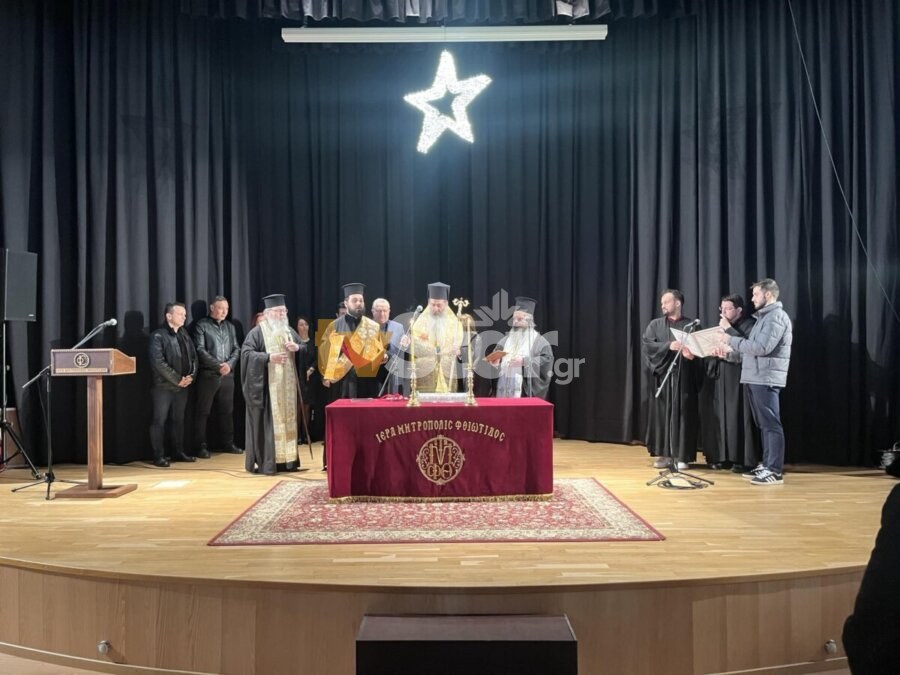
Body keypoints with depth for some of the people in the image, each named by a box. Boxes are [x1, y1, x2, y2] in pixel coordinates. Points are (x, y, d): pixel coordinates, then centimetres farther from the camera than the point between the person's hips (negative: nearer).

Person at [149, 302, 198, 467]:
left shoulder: (184, 335, 13)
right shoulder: (158, 335, -9)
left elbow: (194, 356, 13)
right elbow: (158, 362, -17)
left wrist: (191, 376, -4)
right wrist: (177, 379, -16)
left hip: (183, 385, 7)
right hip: (164, 386, -6)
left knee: (178, 420, 12)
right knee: (159, 421, -2)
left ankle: (178, 452, 20)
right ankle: (158, 456, 3)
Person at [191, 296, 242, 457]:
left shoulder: (230, 326, 15)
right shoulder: (202, 325, -2)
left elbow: (237, 349, 10)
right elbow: (200, 350, -10)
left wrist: (229, 364, -8)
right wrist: (219, 365, -15)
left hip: (228, 375, 5)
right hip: (208, 375, -5)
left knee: (227, 411, 10)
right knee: (203, 412, -1)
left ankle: (227, 443, 20)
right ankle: (202, 446, 5)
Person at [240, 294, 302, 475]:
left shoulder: (289, 331, 16)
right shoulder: (257, 332, -3)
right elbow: (246, 352, -12)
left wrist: (298, 347, -6)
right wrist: (268, 357, -22)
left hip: (287, 386, 6)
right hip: (266, 385, -6)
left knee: (287, 421, 7)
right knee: (267, 423, -6)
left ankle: (287, 460, 13)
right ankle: (265, 463, -2)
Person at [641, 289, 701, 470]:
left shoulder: (691, 325, 5)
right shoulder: (655, 325, 9)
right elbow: (646, 346, -5)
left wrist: (691, 354, -23)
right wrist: (668, 346, -18)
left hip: (683, 377, -2)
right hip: (662, 376, 2)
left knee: (682, 415, -1)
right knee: (662, 414, 2)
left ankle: (681, 455, 4)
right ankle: (664, 454, 8)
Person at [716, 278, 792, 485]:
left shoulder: (777, 316, -10)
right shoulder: (764, 317, 21)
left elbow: (761, 348, -21)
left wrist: (732, 340, -14)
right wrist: (730, 353, 9)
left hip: (767, 380, -10)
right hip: (755, 379, 10)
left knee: (771, 424, -8)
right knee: (763, 425, 13)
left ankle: (775, 470, -6)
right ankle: (766, 465, 19)